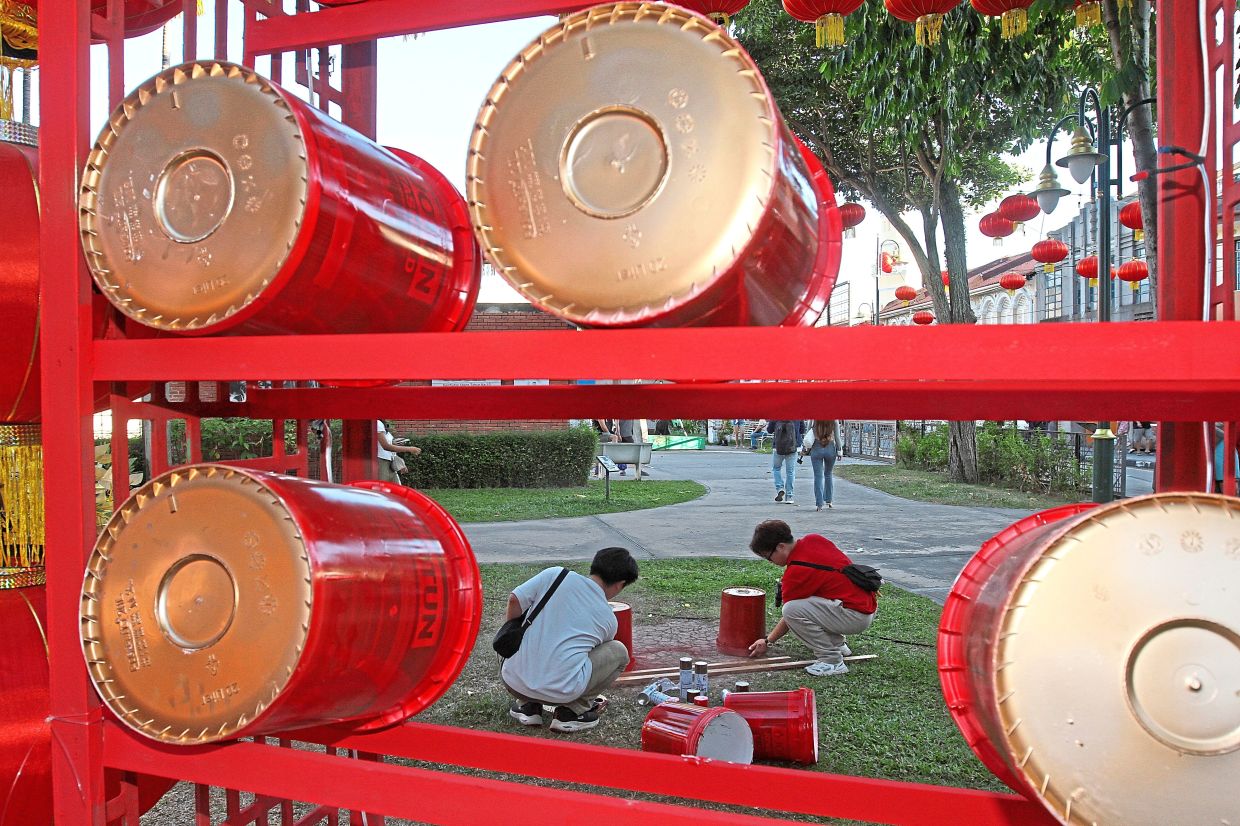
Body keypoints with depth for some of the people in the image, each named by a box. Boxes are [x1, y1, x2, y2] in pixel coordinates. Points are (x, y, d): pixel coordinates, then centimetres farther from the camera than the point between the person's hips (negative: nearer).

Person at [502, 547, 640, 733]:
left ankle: (527, 705, 19)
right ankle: (573, 710, 9)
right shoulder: (608, 619, 9)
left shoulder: (555, 575, 5)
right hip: (560, 692, -3)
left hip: (513, 682, 3)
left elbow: (514, 599, -1)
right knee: (619, 652, 18)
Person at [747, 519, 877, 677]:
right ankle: (838, 643, 23)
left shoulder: (795, 572, -18)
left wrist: (767, 641, 6)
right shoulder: (813, 539, 2)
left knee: (792, 608, -22)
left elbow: (791, 615, -7)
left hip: (858, 616, -10)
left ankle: (832, 661, -11)